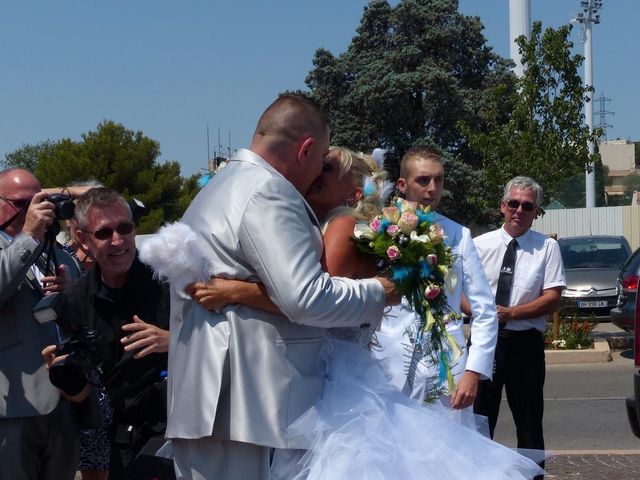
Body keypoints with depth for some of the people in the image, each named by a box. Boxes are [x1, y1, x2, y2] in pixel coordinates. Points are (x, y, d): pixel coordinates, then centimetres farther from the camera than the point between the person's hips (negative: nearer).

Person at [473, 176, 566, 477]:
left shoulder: (547, 247, 1)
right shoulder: (480, 245, 5)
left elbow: (552, 299, -5)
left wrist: (511, 313, -16)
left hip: (526, 343, -1)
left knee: (529, 424, 8)